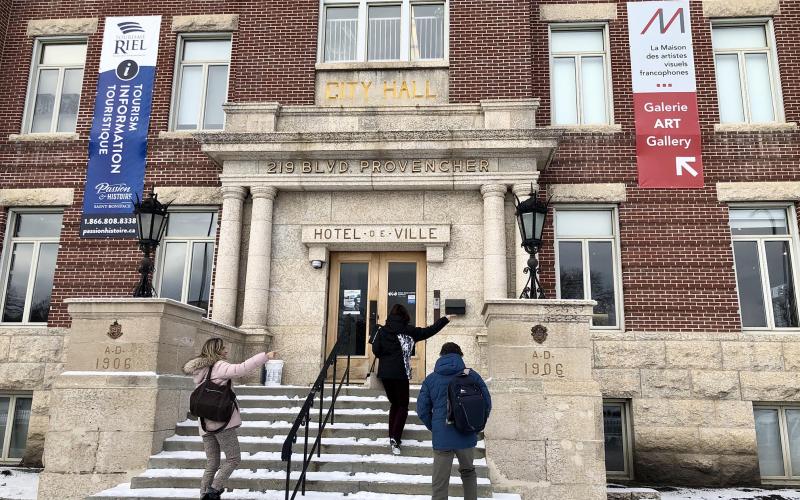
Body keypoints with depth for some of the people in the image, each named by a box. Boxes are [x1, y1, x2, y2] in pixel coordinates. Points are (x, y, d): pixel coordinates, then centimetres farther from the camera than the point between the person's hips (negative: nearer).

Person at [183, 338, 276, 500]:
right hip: (222, 420, -8)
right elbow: (241, 369, -24)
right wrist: (265, 356, -27)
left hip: (205, 423, 8)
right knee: (233, 459, 1)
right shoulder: (219, 366, -8)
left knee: (212, 464, 11)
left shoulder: (199, 371, 16)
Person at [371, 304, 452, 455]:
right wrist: (444, 319, 13)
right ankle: (395, 438, -9)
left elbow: (375, 350, -5)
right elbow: (428, 331, 2)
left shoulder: (382, 330, 3)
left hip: (384, 373, 4)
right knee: (403, 406, 7)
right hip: (400, 373, -4)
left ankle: (392, 437, 18)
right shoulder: (408, 330, -4)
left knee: (394, 404, 19)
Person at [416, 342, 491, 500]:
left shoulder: (430, 379, 2)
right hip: (467, 436, 1)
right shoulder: (471, 375, 0)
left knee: (440, 484, 8)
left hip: (442, 438, -1)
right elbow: (486, 402, 2)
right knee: (468, 472, 26)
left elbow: (422, 410, 1)